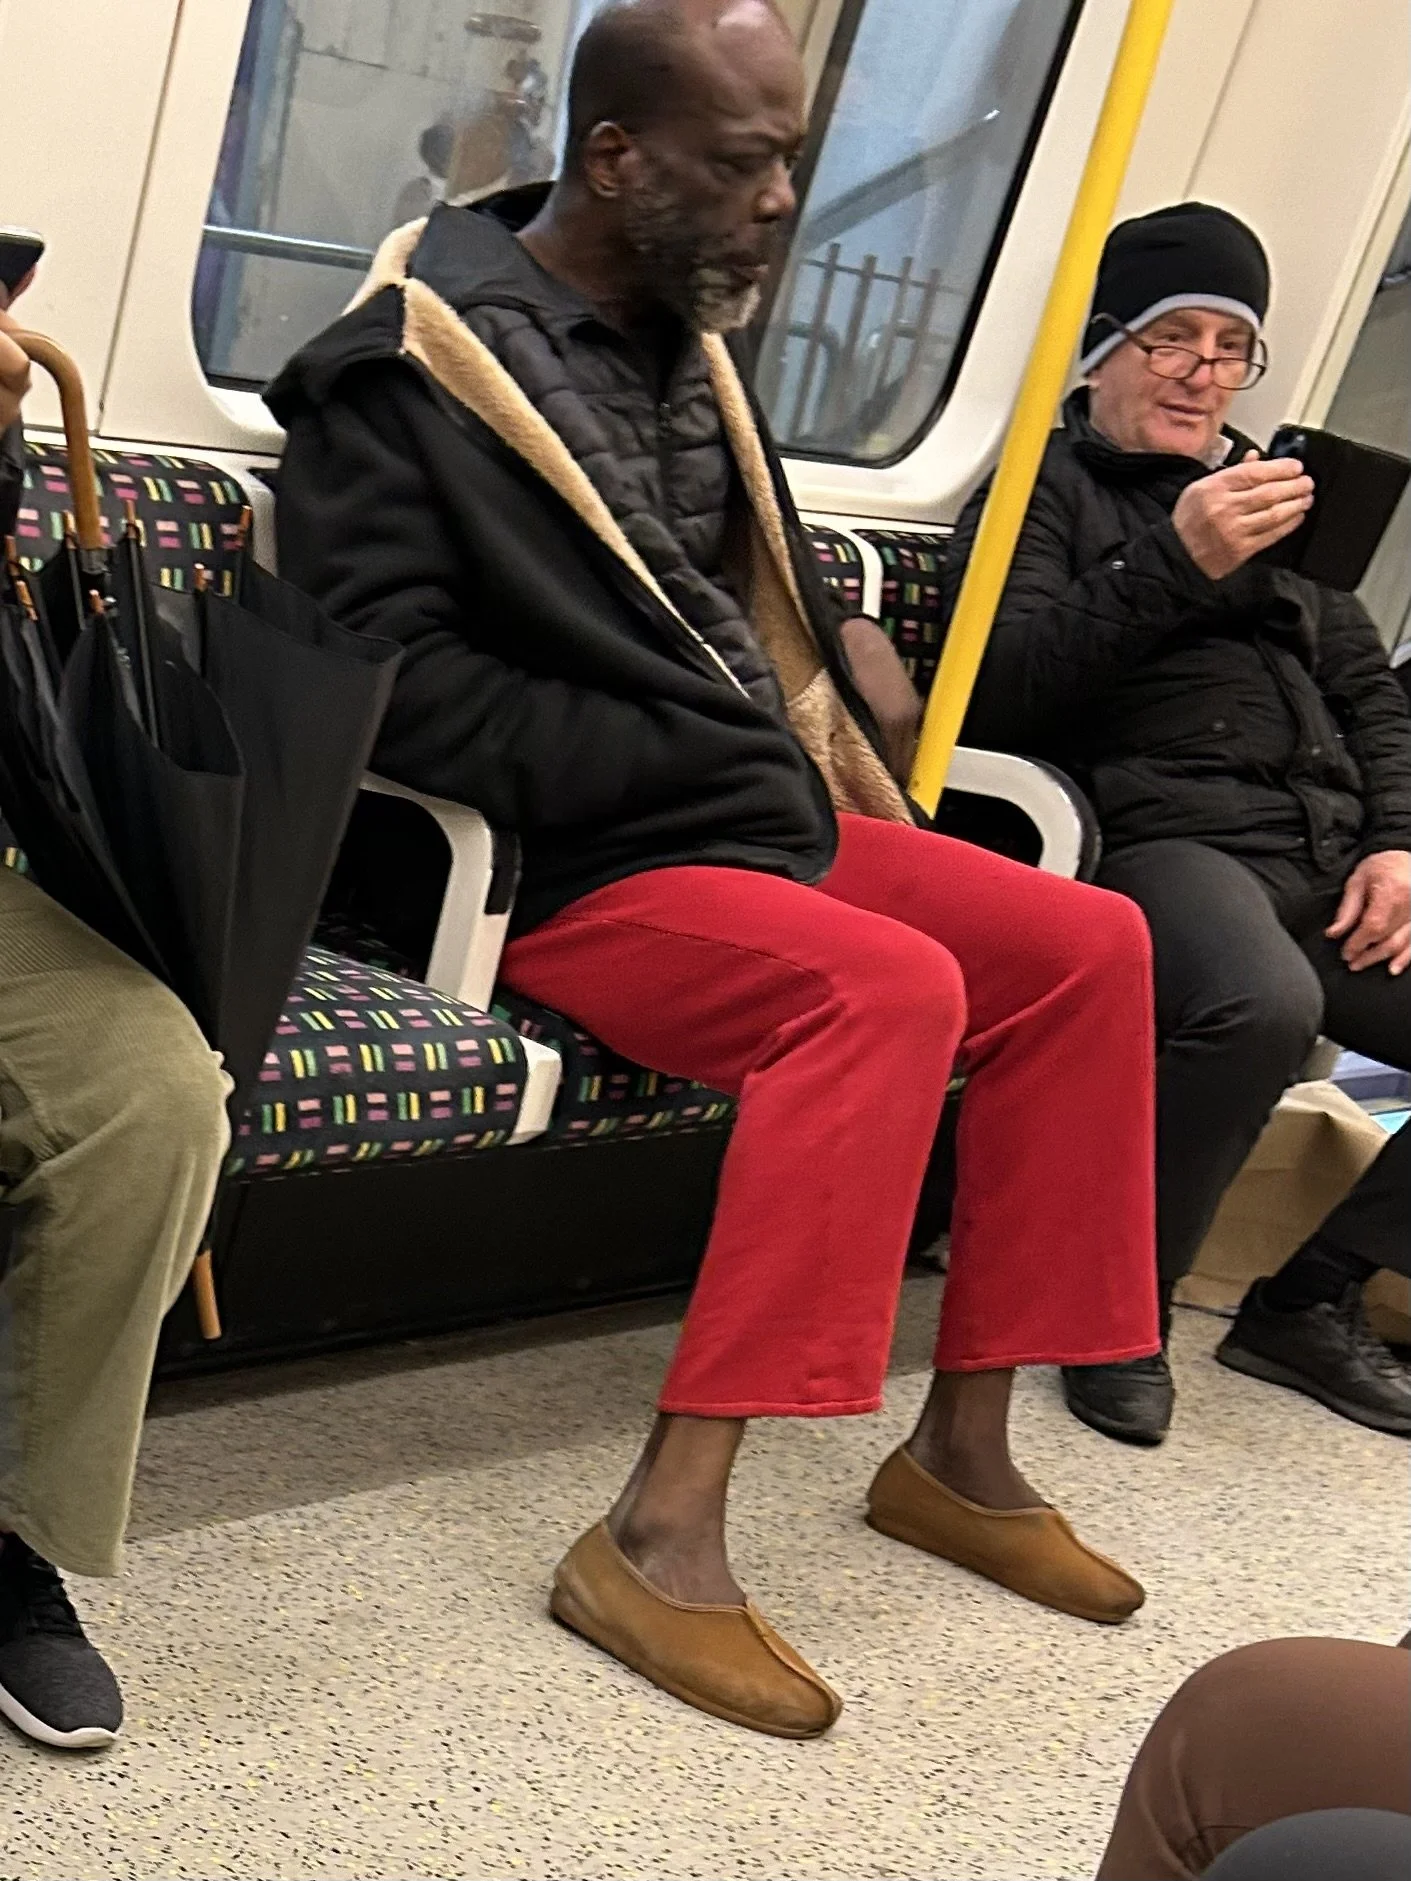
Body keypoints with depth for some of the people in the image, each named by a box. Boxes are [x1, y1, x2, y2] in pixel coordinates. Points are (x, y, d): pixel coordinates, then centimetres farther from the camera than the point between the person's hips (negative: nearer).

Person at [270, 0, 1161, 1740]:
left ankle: (961, 1451, 4)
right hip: (568, 869, -9)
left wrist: (838, 641, 11)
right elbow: (391, 683, -20)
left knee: (1090, 945, -1)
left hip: (760, 820, 9)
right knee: (890, 986, -31)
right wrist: (695, 759, -17)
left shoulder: (685, 338, 13)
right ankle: (662, 1537, -31)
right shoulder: (413, 366, -11)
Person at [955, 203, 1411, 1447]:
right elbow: (997, 689, -5)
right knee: (1263, 1002, -38)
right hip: (1165, 843, -6)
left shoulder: (1273, 497, 29)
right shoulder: (1050, 489, 12)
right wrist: (1179, 563, -14)